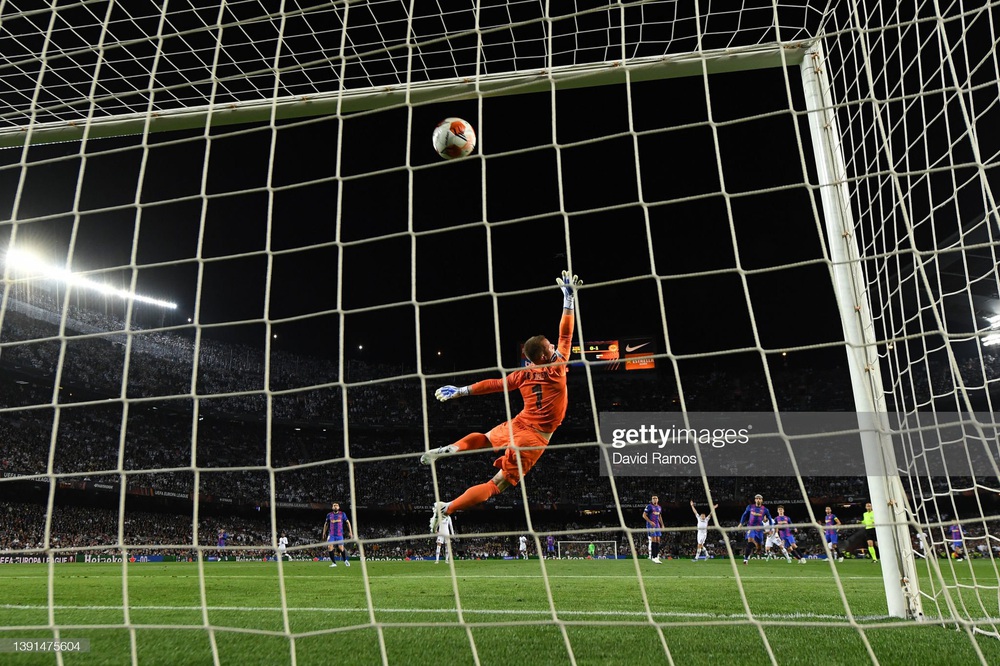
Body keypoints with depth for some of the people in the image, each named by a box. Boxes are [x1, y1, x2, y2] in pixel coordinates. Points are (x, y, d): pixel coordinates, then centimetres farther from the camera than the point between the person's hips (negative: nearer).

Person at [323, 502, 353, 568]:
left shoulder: (342, 514, 2)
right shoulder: (329, 515, 5)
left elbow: (348, 522, 7)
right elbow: (326, 524, 18)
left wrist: (350, 532, 2)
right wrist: (324, 533, 14)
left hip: (339, 534, -1)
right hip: (331, 534, 1)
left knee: (341, 548, -5)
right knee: (330, 547, -14)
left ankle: (345, 560, 21)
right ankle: (333, 563, -1)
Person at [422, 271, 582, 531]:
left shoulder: (523, 373, 0)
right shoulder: (558, 367, -11)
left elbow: (494, 384, 5)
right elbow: (566, 334, -6)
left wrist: (461, 391, 16)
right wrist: (569, 297, -3)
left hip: (516, 426, 5)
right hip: (536, 436, -5)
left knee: (484, 438, 38)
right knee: (497, 484, -5)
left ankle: (446, 450, 20)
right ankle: (446, 509, -13)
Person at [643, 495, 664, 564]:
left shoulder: (659, 507, 14)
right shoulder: (649, 506, -8)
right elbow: (644, 515, -10)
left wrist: (662, 525, 18)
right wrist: (650, 522, -19)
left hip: (657, 526, 7)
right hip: (651, 526, -7)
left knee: (658, 540, 5)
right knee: (653, 540, -11)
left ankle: (656, 556, 11)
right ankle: (653, 557, -8)